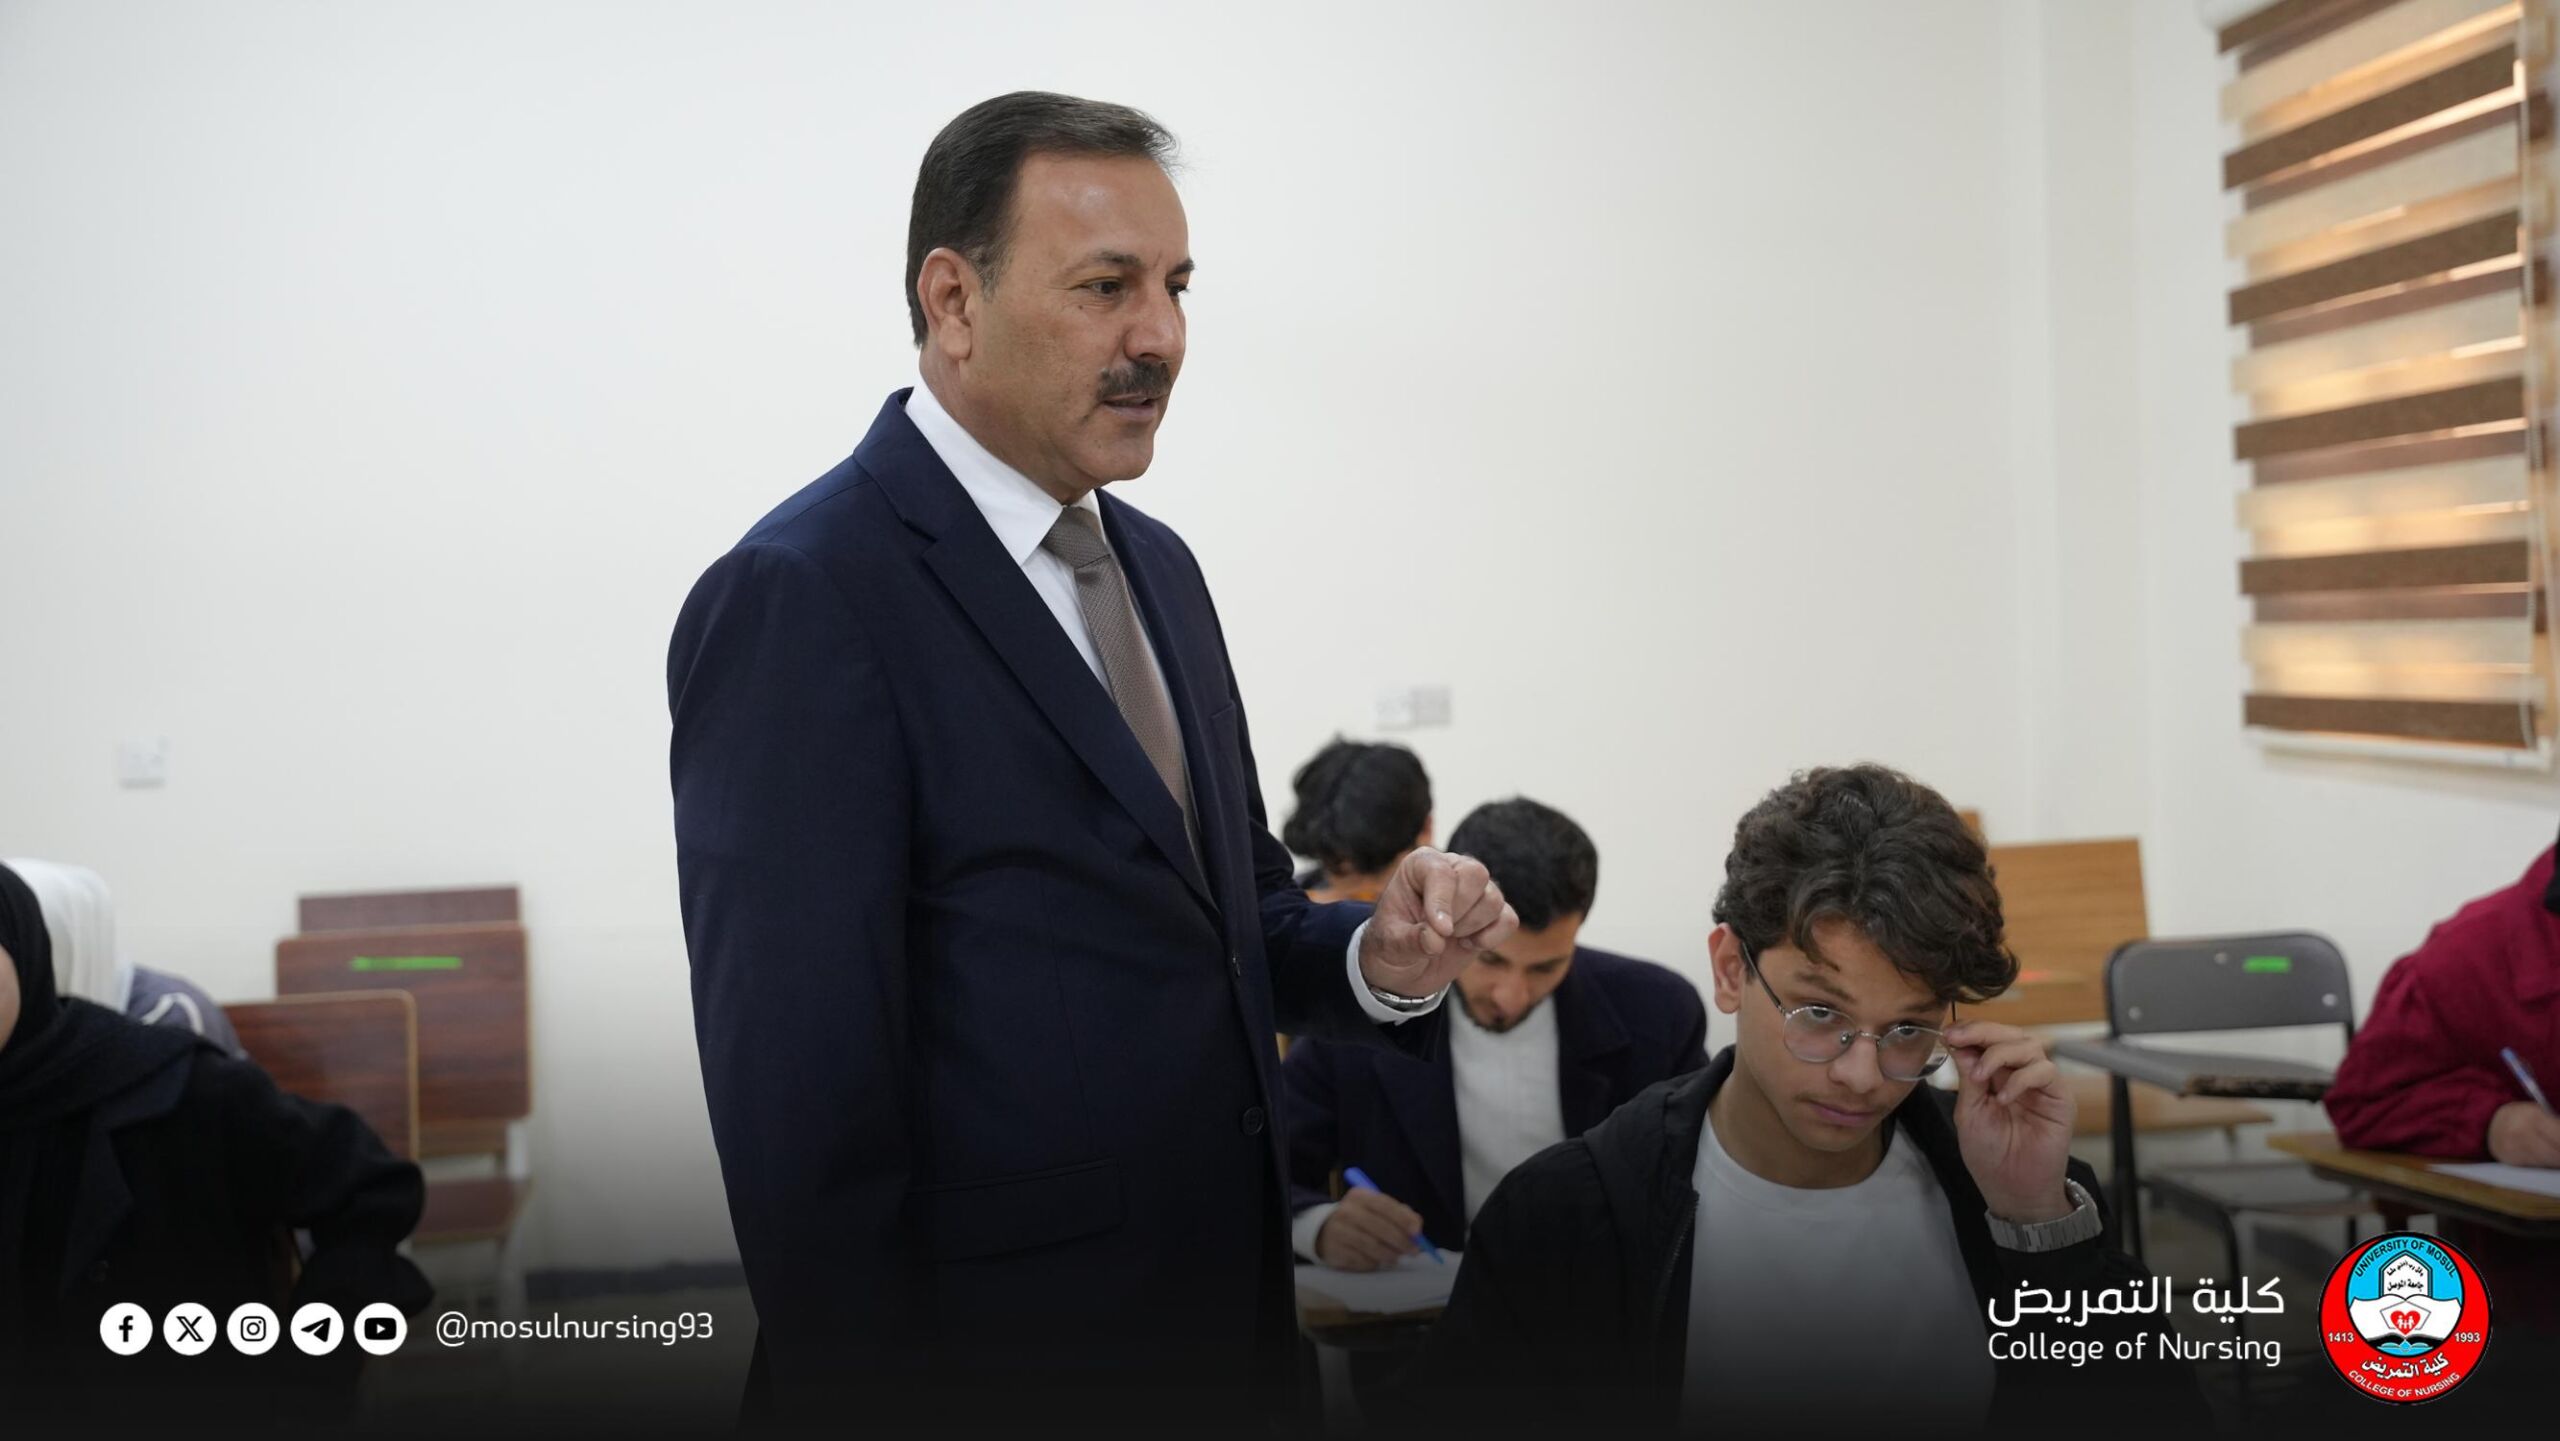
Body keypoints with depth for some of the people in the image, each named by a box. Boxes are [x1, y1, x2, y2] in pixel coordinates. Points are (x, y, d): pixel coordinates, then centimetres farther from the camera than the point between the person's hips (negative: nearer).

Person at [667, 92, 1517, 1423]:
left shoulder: (1154, 566, 9)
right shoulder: (799, 600, -17)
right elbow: (802, 1110, -20)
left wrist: (1378, 959, -3)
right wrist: (874, 1395, -19)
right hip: (998, 1359, -8)